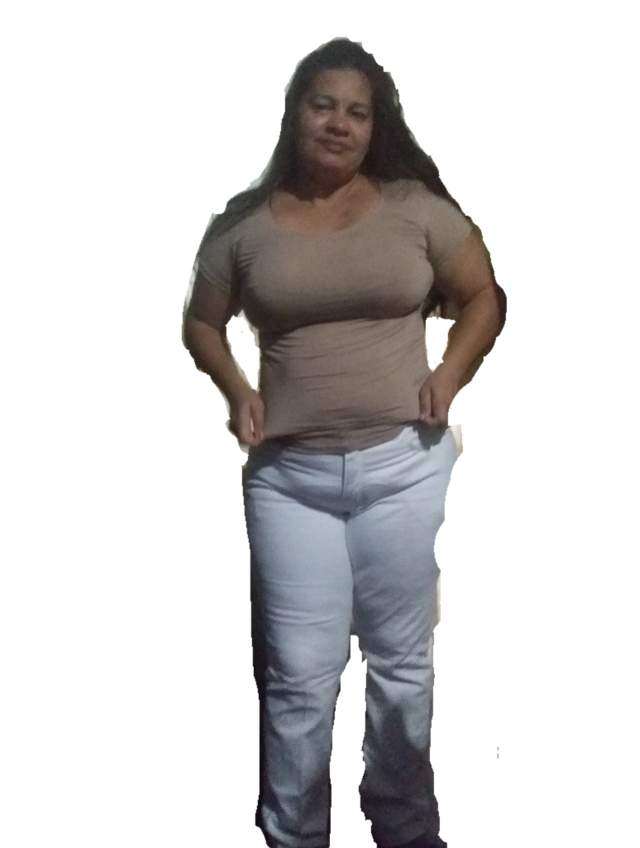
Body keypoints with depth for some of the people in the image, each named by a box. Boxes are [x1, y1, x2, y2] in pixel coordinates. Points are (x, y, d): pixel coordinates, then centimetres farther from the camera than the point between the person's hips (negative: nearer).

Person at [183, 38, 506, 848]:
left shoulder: (415, 206, 1)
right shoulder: (243, 221, 2)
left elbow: (485, 300, 10)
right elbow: (201, 325, 14)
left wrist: (448, 377, -5)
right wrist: (236, 392, -3)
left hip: (404, 466, 0)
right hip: (288, 476, 0)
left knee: (401, 662, 12)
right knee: (300, 676, 4)